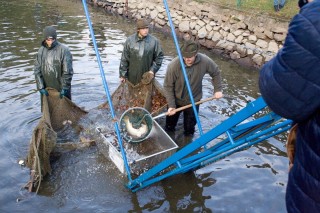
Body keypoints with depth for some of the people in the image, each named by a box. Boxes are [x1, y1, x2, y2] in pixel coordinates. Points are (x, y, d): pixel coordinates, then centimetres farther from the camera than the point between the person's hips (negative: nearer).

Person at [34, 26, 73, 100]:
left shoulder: (64, 50, -12)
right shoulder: (41, 51, 2)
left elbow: (67, 71, -14)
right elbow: (37, 70, 2)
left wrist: (64, 88, -15)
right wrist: (41, 87, -5)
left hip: (61, 89, -4)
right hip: (46, 89, 4)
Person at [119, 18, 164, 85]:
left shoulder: (154, 41, -7)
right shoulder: (130, 40, -7)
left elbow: (159, 57, 1)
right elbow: (124, 58, -2)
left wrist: (153, 70, -9)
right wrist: (123, 74, -1)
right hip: (133, 76, 1)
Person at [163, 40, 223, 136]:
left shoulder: (205, 61, -25)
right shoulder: (173, 65, -30)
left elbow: (216, 73, -3)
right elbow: (168, 86, -19)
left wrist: (218, 89, -5)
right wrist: (171, 105, -21)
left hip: (193, 102, 1)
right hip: (176, 101, -1)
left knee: (189, 130, 21)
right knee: (169, 127, 24)